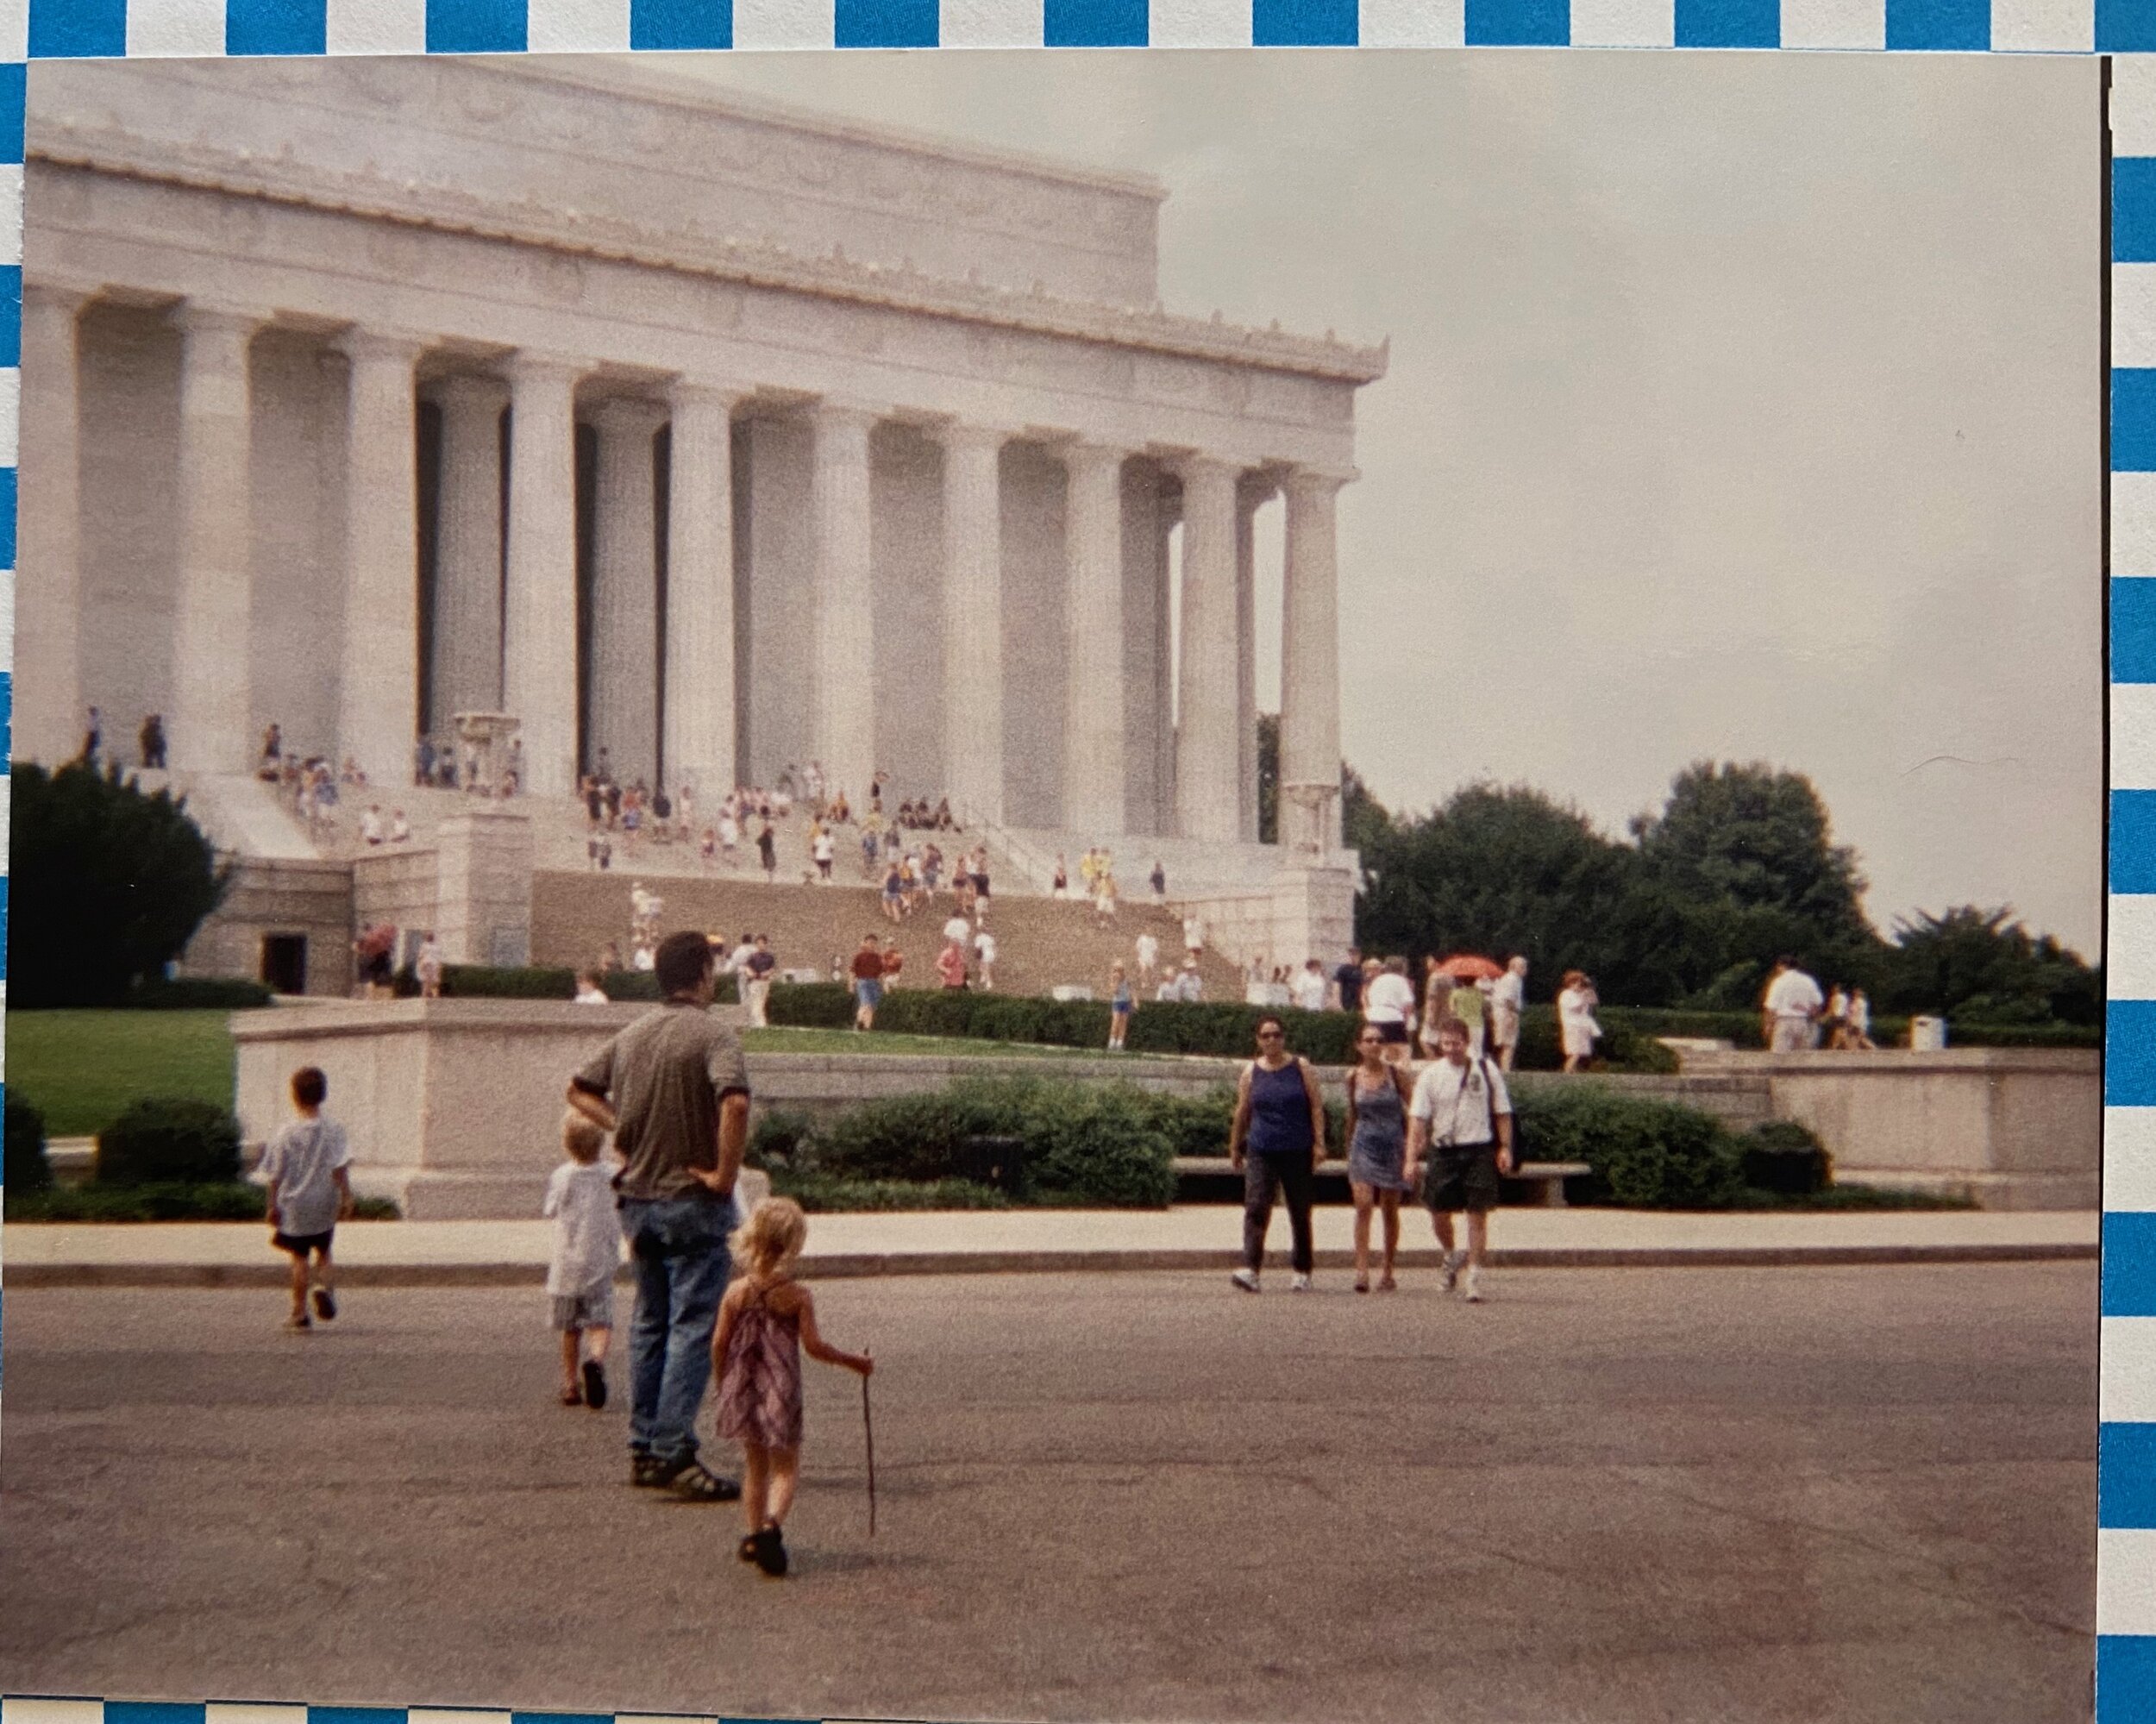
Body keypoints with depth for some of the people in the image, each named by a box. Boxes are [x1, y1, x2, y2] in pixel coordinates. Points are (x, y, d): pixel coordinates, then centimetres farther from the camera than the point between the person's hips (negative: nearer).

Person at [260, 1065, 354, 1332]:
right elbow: (340, 1168, -13)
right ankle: (325, 1285, -10)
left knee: (299, 1258, 8)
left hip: (293, 1205, 0)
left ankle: (299, 1312, 9)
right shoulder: (333, 1131, -7)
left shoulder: (283, 1133, -6)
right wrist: (346, 1199, -9)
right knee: (323, 1252, 18)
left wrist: (273, 1207, 7)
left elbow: (274, 1176, -2)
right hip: (324, 1207, 1)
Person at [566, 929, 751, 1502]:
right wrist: (725, 1173, -21)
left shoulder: (632, 1035, 9)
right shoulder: (712, 1035, -14)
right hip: (692, 1202, -7)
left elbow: (580, 1090, 17)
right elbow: (734, 1102, -30)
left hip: (638, 1198, 7)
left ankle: (643, 1449, 18)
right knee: (692, 1326, -5)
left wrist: (623, 1130, 9)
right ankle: (674, 1454, -10)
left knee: (649, 1323, 15)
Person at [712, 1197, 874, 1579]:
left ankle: (755, 1534, 22)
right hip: (781, 1392, -3)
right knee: (786, 1467, 4)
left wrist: (723, 1383, 17)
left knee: (755, 1465, 19)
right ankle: (772, 1523, -20)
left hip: (744, 1390, 3)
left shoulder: (737, 1293, -3)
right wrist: (853, 1361, 1)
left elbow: (719, 1344, 1)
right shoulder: (797, 1296, -12)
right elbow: (814, 1346, -13)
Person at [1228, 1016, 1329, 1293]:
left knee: (1300, 1214, 8)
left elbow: (1316, 1106, 1)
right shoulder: (1251, 1072, 6)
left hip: (1298, 1153, 0)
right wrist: (1234, 1148, 16)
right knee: (1255, 1209, -14)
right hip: (1261, 1152, 1)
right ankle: (1250, 1270, -23)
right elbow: (1241, 1113, 12)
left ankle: (1303, 1273, 21)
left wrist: (1319, 1143, -7)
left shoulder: (1301, 1067, 2)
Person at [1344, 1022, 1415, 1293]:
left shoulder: (1394, 1073, -4)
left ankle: (1388, 1272, 17)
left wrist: (1411, 1146, -5)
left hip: (1392, 1146, -1)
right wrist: (1349, 1147, 20)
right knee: (1363, 1206, -13)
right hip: (1364, 1146, 1)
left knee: (1390, 1211, 6)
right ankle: (1362, 1270, -17)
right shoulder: (1353, 1076, 1)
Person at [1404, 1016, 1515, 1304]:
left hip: (1479, 1150, -1)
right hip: (1444, 1150, 1)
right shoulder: (1431, 1075, 1)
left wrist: (1505, 1148, -2)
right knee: (1439, 1212, 6)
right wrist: (1412, 1158, -7)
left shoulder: (1487, 1071, 1)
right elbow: (1418, 1118, -1)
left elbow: (1502, 1112, 7)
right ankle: (1451, 1257, 35)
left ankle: (1474, 1274, 4)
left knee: (1478, 1214, -3)